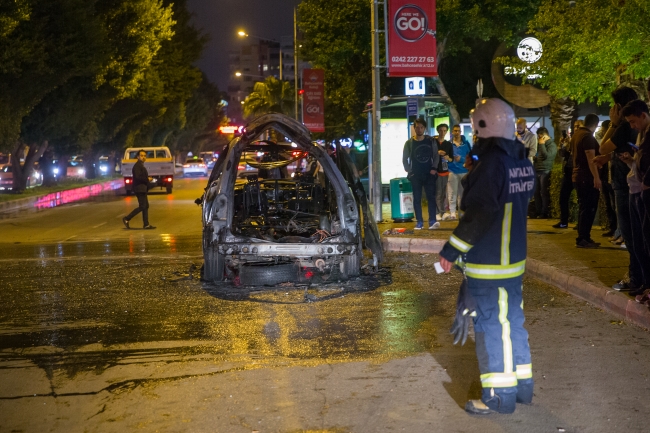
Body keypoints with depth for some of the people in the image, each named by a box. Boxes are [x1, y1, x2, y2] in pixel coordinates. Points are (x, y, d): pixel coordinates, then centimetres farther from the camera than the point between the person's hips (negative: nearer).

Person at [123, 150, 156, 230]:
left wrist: (147, 179, 3)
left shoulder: (141, 166, 18)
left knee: (146, 206, 10)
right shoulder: (137, 166, -14)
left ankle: (146, 224, 12)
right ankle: (127, 219, -3)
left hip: (142, 189, 11)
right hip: (139, 189, -11)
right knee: (142, 206, -10)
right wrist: (147, 179, -13)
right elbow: (138, 177, -24)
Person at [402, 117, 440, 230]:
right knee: (417, 199, 1)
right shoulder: (409, 143, 3)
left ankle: (432, 221, -11)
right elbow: (405, 158, 8)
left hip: (429, 174, 0)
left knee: (431, 197, -8)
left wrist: (434, 168, -5)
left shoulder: (431, 141, 5)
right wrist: (408, 170, -2)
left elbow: (436, 156, 7)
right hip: (415, 175, 0)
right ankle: (419, 222, 4)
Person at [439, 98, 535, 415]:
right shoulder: (522, 162, 7)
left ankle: (499, 396, 7)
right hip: (514, 257, 9)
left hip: (488, 262, -9)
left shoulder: (491, 163, -20)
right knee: (512, 320, 17)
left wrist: (451, 250, -17)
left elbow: (478, 214, -23)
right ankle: (521, 385, 26)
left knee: (491, 326, 0)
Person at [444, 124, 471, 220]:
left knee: (462, 192, 7)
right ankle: (452, 212, -4)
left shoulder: (466, 143, 7)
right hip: (452, 171, -1)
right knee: (452, 193, -5)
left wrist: (461, 159, -10)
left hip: (464, 170, 1)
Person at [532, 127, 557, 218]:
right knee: (536, 192, 8)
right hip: (537, 171, 8)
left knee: (544, 193, -5)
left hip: (545, 171, -8)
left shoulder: (552, 144, -7)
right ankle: (538, 212, 15)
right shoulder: (541, 144, 19)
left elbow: (546, 155, -20)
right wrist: (534, 158, 9)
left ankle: (545, 213, 1)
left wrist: (542, 144, -12)